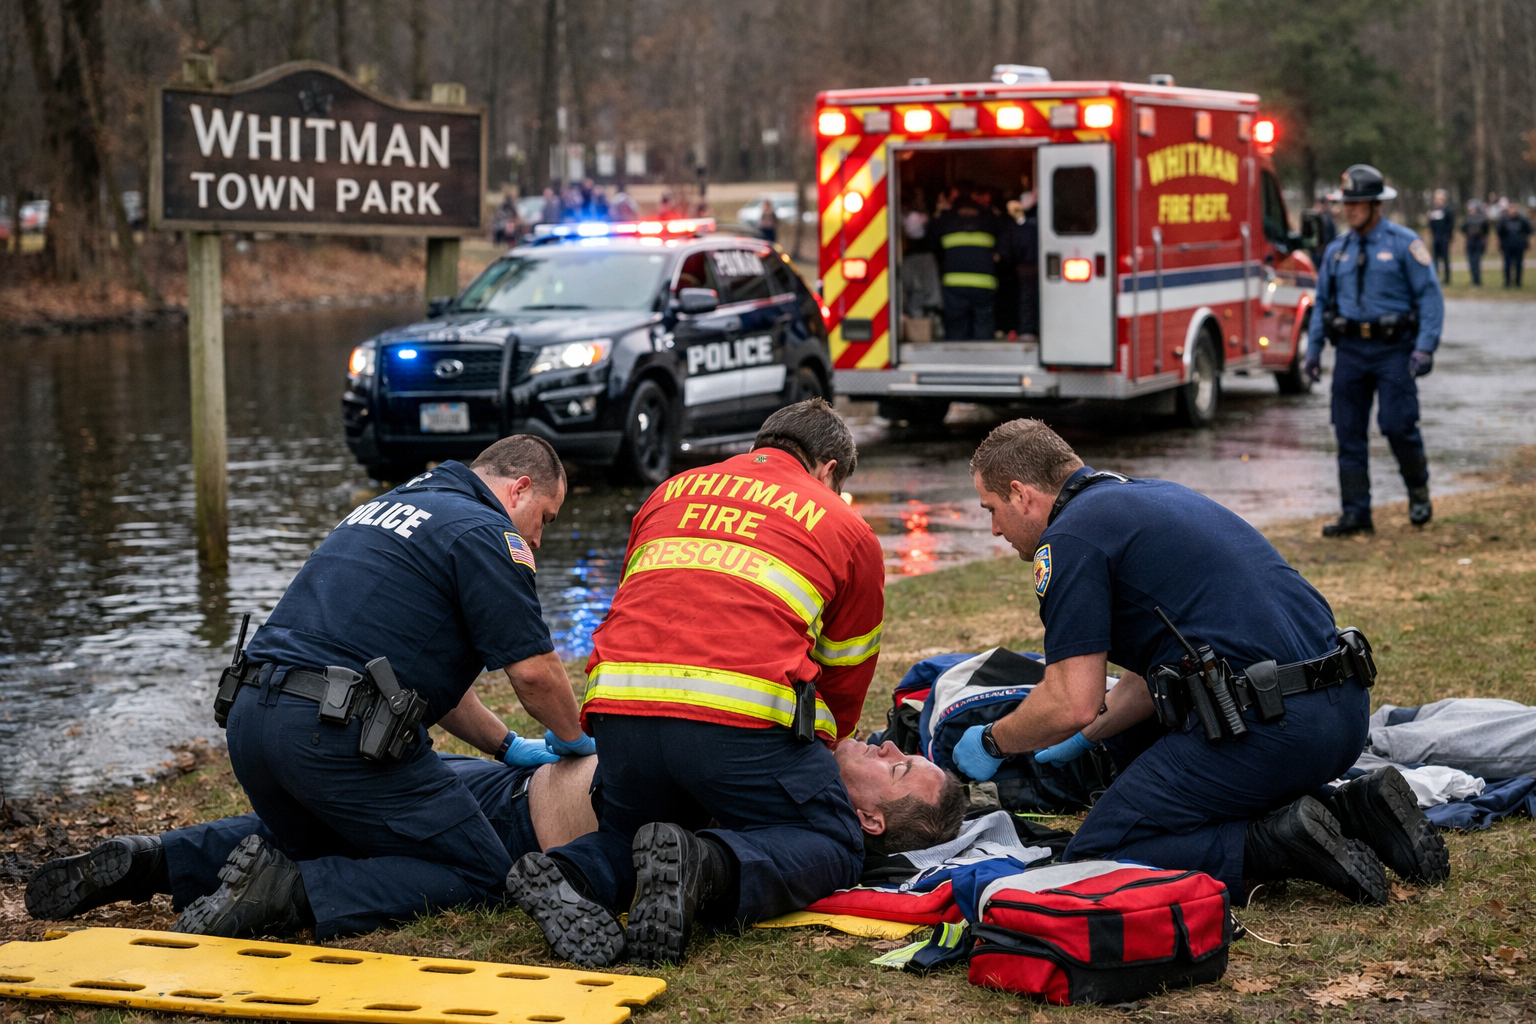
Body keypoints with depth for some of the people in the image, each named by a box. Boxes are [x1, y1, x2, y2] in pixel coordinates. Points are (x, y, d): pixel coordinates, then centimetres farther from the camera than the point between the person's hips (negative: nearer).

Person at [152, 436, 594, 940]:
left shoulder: (386, 506, 28)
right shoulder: (485, 531, -1)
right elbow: (533, 670, -7)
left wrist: (508, 746, 35)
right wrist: (572, 740, 13)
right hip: (337, 730, -9)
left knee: (326, 849, 31)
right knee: (480, 871, 3)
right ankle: (289, 891, -13)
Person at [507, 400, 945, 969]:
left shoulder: (670, 492, 29)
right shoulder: (848, 530, 19)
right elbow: (844, 680, 26)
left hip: (618, 704, 4)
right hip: (742, 713, -4)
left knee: (628, 836, 28)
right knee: (834, 846, 12)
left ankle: (569, 877, -7)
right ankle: (708, 869, -17)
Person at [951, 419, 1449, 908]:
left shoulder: (1071, 536, -4)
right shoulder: (1156, 495, 24)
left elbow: (1073, 704, -10)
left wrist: (992, 742, 8)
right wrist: (1081, 739, 34)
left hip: (1263, 728, -9)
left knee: (1095, 859, 1)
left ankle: (1283, 842, -12)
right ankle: (1352, 810, 14)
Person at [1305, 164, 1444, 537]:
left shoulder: (1404, 243, -3)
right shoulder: (1337, 250, 11)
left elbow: (1430, 296, -6)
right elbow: (1323, 301, 18)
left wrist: (1425, 348, -15)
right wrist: (1313, 349, 9)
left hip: (1393, 351, -5)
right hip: (1351, 351, 5)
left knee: (1397, 425, -11)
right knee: (1348, 432, 2)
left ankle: (1419, 491, 16)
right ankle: (1355, 513, 8)